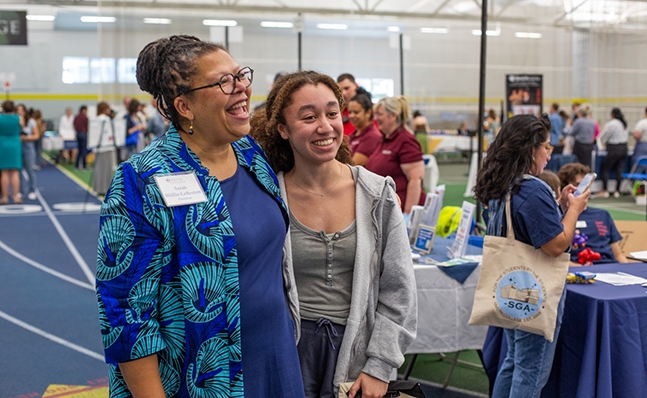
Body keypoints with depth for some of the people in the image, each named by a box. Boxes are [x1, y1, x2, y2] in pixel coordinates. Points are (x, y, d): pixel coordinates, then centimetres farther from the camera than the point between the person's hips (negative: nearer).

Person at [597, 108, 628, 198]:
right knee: (620, 170, 7)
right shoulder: (624, 124, 8)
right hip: (624, 148, 7)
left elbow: (602, 139, -7)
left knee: (605, 169, 3)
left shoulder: (611, 124, -13)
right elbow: (627, 137, 18)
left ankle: (605, 191, -1)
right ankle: (617, 191, 8)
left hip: (614, 150, -7)